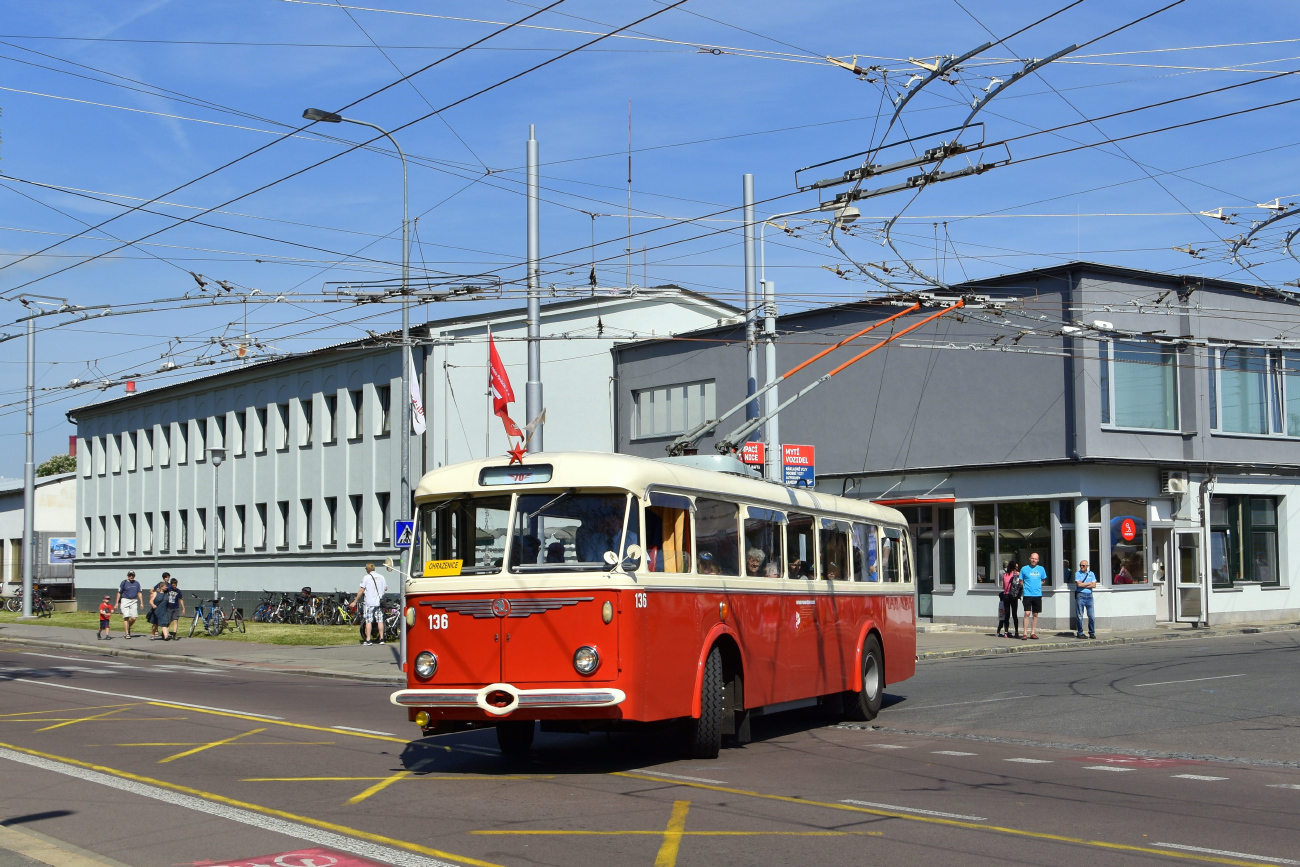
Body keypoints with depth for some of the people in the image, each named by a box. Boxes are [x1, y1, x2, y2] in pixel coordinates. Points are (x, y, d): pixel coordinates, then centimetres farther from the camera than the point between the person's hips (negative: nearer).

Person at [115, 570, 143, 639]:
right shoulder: (124, 583, -1)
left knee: (133, 618, -4)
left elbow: (139, 593, 12)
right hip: (125, 600, -3)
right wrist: (116, 603, -3)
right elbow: (119, 593, 0)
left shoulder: (137, 583, 10)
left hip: (134, 601, 3)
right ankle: (127, 633, -3)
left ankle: (128, 628, 25)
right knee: (126, 617, -8)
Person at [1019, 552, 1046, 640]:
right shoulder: (1024, 569, 1)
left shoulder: (1041, 569, 7)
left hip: (1038, 594, 3)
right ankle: (1025, 633, -10)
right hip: (1028, 594, -3)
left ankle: (1033, 633, 15)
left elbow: (1043, 580, 19)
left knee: (1035, 614, 7)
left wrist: (1037, 585, 5)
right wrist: (1026, 587, -3)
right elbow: (1021, 582, 8)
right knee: (1027, 613, -11)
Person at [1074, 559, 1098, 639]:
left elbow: (1094, 585, 2)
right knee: (1080, 616, -3)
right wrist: (1089, 583, -1)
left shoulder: (1091, 574, 14)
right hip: (1081, 596, -2)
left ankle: (1092, 633, 7)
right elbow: (1079, 584, -9)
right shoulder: (1077, 574, 6)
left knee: (1091, 616, -2)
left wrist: (1083, 585, -6)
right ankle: (1080, 633, 3)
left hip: (1089, 595, 3)